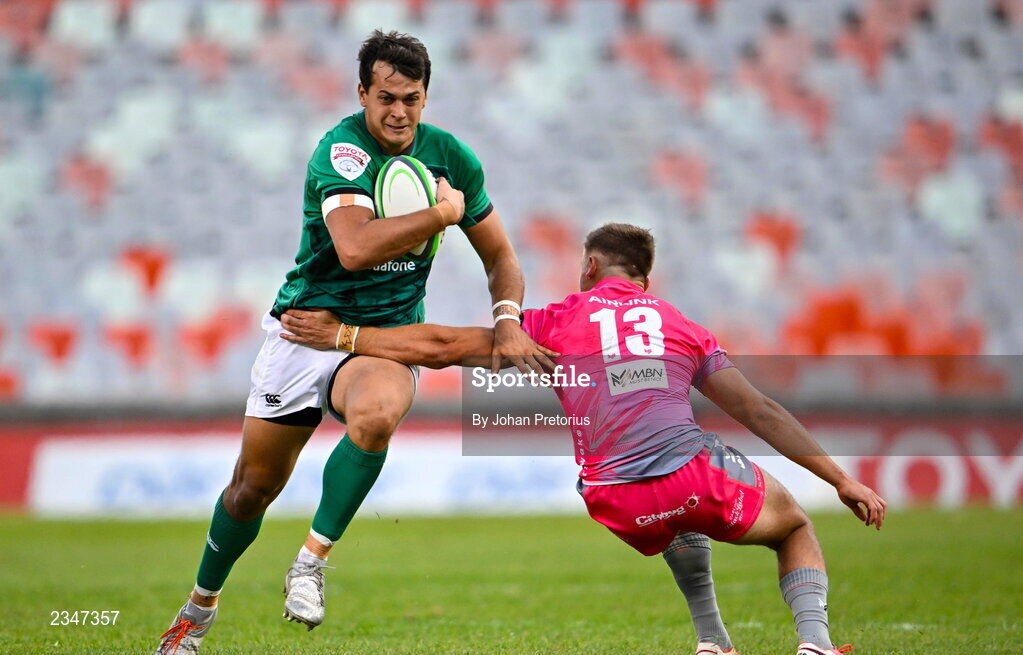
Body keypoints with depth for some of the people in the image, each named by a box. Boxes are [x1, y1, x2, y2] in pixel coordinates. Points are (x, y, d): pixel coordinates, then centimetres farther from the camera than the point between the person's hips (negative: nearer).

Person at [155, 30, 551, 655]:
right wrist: (442, 212, -27)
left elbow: (501, 257, 6)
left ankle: (313, 559, -17)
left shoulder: (450, 156, -3)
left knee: (375, 415, -35)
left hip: (388, 337, 2)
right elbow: (355, 249, -36)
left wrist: (507, 319, -13)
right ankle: (202, 604, 33)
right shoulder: (341, 150, -19)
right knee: (255, 484, 5)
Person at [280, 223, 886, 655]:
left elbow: (442, 347, 13)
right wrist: (843, 481, 20)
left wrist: (342, 335, 21)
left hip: (617, 504, 1)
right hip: (697, 474, -1)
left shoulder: (558, 322, 16)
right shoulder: (682, 327, 20)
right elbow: (762, 412, 16)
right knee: (795, 526, 25)